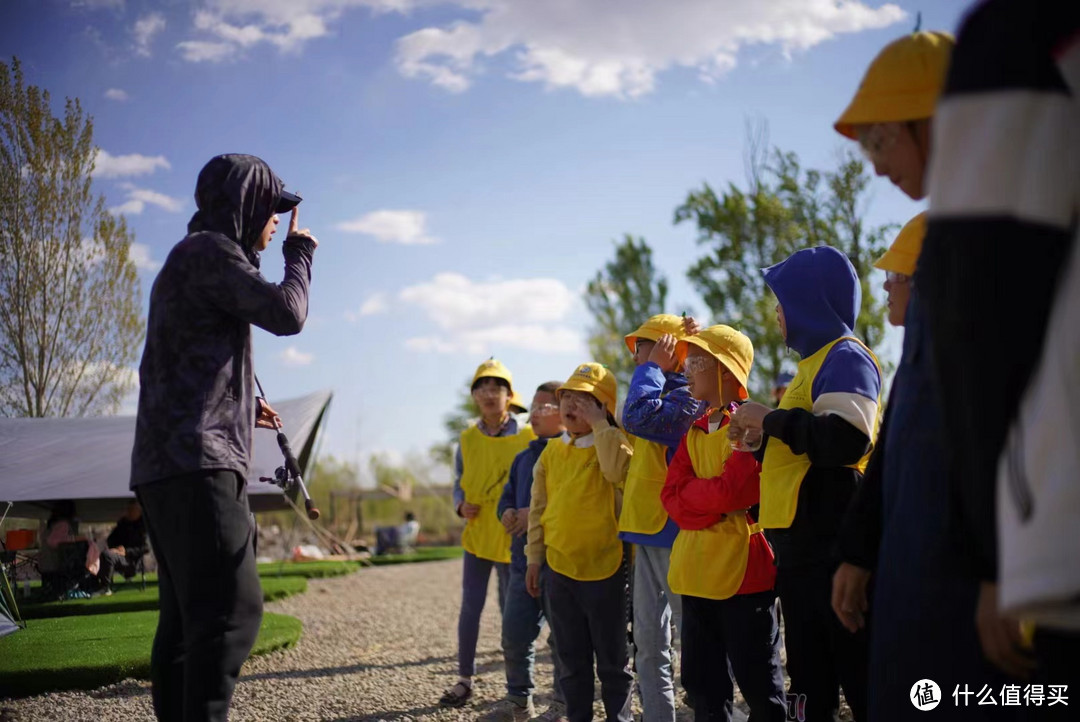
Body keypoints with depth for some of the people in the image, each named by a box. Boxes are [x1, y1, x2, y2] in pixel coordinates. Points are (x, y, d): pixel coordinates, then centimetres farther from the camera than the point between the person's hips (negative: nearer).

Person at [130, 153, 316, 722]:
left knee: (187, 618, 8)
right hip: (197, 463, -11)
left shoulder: (188, 260, 28)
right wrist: (300, 254, 4)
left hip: (166, 465, 11)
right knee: (231, 608, -17)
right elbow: (286, 313, -13)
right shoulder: (209, 250, -4)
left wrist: (239, 406, 21)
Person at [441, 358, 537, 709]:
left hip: (512, 536, -3)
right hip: (476, 534, 3)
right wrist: (461, 505, -7)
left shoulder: (527, 435, -7)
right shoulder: (468, 439, 4)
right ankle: (464, 679, 16)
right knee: (470, 607, 6)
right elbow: (459, 483, 12)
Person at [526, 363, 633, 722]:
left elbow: (618, 470, -29)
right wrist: (534, 557, 9)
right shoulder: (551, 452, 7)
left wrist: (600, 424, -22)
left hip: (604, 569, -5)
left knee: (612, 657, 7)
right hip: (558, 567, 5)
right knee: (571, 657, 15)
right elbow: (539, 508, 11)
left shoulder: (611, 446, -5)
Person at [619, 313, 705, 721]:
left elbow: (638, 418, -26)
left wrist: (652, 366, -12)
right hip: (648, 533, 10)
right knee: (647, 640, 12)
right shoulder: (663, 394, 19)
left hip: (673, 532, -10)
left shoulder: (687, 397, -13)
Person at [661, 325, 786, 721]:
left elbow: (733, 490, -20)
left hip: (744, 571, -7)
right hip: (695, 573, 7)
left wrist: (697, 496, -6)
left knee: (759, 686, 2)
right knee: (702, 684, 13)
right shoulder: (694, 432, 14)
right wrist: (720, 499, -10)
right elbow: (672, 497, 3)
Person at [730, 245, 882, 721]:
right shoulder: (816, 361, 21)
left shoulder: (845, 356, -8)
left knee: (860, 681, -7)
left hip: (831, 544, -10)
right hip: (802, 546, 10)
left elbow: (846, 437, -26)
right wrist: (764, 435, 15)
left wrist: (772, 420, -14)